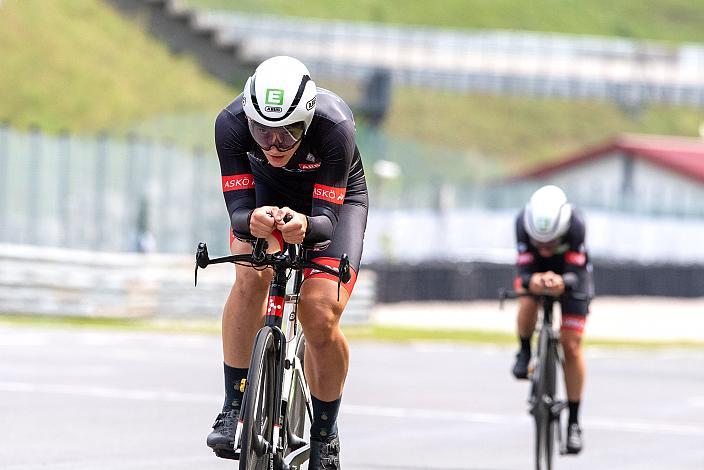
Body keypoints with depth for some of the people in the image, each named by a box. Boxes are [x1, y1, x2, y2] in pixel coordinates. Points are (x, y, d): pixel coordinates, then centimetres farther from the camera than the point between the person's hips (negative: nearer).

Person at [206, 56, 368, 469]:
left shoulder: (335, 127, -39)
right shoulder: (231, 123, -34)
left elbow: (327, 216, -37)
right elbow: (238, 208, -32)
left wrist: (306, 226, -60)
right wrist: (251, 221, -56)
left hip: (335, 199, -1)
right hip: (266, 193, 1)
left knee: (321, 319, -16)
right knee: (253, 274, -30)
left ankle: (325, 435, 8)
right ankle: (234, 407, -21)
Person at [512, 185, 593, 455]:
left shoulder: (575, 225, -38)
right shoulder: (523, 223, -35)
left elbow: (577, 273, -36)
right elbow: (524, 273, -35)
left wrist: (561, 282, -58)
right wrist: (532, 281, -58)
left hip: (569, 273, -1)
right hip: (535, 270, 1)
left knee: (571, 346, -6)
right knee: (527, 306, -34)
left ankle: (573, 422, 5)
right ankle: (525, 352, -1)